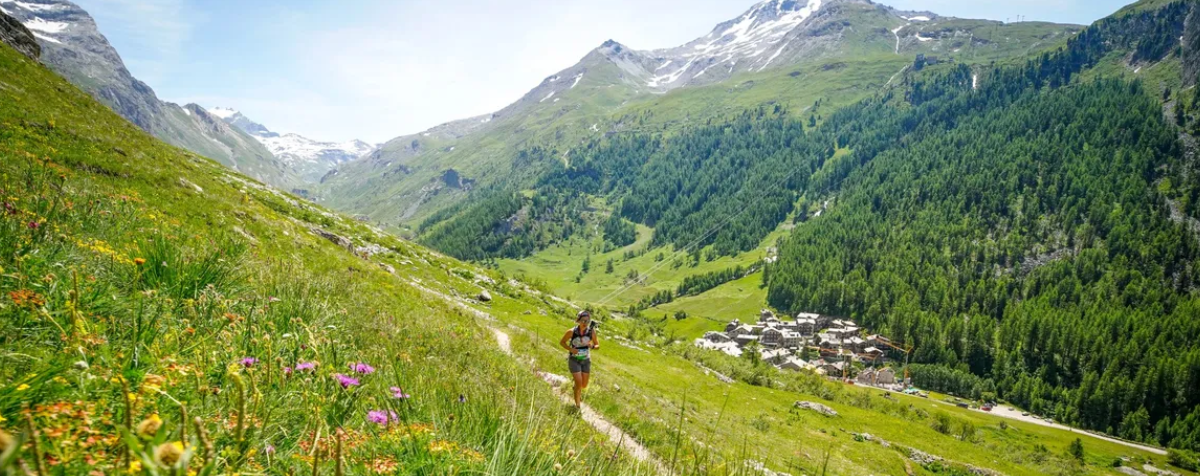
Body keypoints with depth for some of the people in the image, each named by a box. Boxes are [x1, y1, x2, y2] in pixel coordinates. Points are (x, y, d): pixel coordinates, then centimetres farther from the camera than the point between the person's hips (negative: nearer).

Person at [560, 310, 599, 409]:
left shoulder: (591, 331, -14)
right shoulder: (572, 331, -19)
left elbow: (597, 345, -3)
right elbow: (562, 342, -5)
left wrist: (592, 346, -26)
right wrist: (570, 349, -21)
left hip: (586, 360, 3)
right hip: (574, 360, -3)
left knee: (584, 385, 12)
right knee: (579, 382, -15)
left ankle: (578, 390, 49)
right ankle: (577, 405, 1)